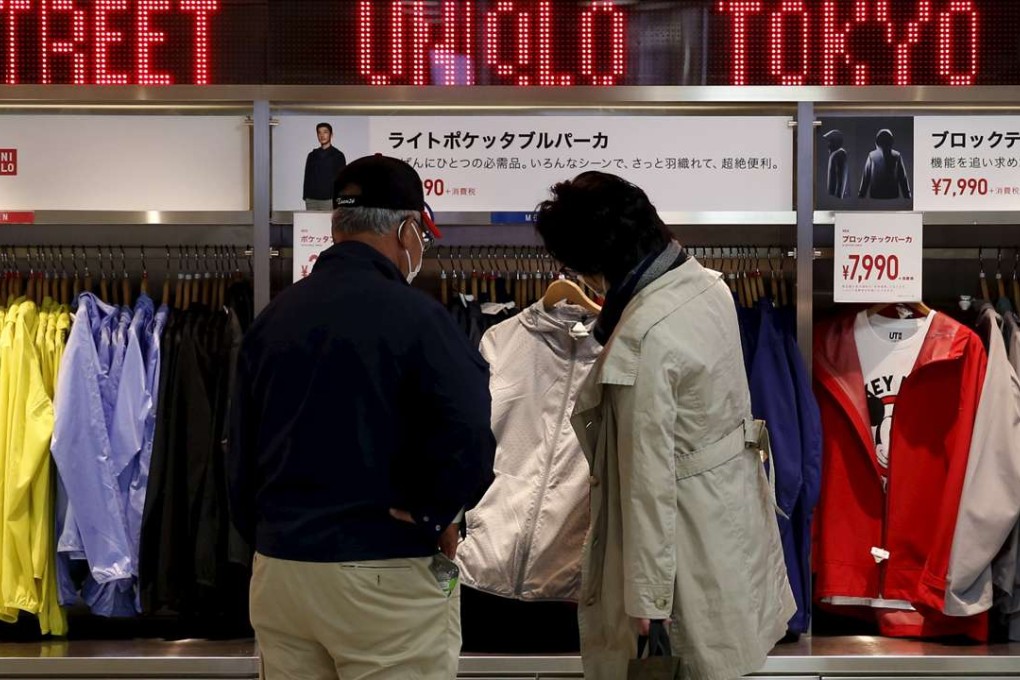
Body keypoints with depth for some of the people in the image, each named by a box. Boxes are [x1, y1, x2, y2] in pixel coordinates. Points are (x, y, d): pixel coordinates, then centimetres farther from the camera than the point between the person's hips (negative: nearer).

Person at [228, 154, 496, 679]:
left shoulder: (271, 317, 7)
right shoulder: (413, 315, -13)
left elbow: (240, 452, 12)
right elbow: (468, 437, -25)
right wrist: (430, 514, -8)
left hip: (275, 571, 6)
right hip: (384, 578, -6)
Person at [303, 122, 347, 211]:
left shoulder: (338, 155, 5)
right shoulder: (312, 155, 15)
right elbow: (307, 178, 16)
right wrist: (306, 197, 7)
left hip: (329, 200, -3)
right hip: (312, 200, 3)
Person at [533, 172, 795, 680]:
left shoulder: (641, 342, -28)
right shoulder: (707, 283, -3)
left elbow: (650, 477, -24)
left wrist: (647, 595, -16)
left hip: (693, 522, -8)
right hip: (733, 499, 8)